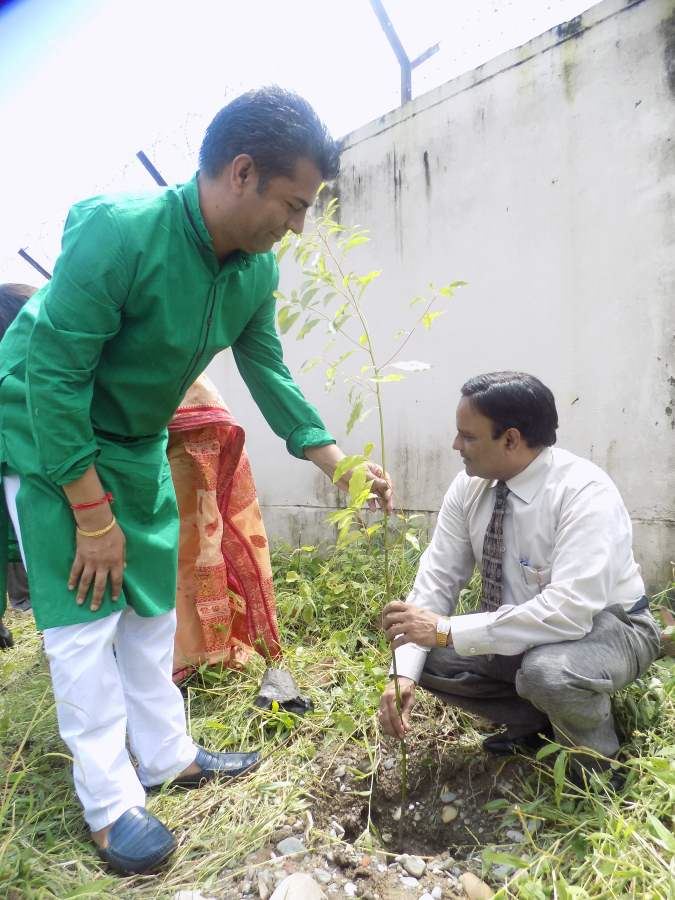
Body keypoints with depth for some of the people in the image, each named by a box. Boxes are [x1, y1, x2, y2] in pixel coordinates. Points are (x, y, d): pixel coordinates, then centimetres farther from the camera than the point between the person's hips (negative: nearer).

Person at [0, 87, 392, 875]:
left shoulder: (254, 268, -9)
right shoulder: (116, 231, -30)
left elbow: (268, 373, 2)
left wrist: (340, 465, -3)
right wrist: (91, 515, -23)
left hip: (136, 442, 7)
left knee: (152, 603, 11)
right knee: (84, 615, -4)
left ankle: (166, 756, 27)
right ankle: (109, 805, 11)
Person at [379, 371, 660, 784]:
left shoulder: (585, 493, -30)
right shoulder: (470, 486, -12)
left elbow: (570, 611, -39)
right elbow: (436, 580, -10)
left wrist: (446, 630, -39)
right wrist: (405, 674, -21)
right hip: (516, 630, 6)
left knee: (545, 672, -37)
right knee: (429, 658, -9)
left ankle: (597, 762, -1)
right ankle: (536, 725, 13)